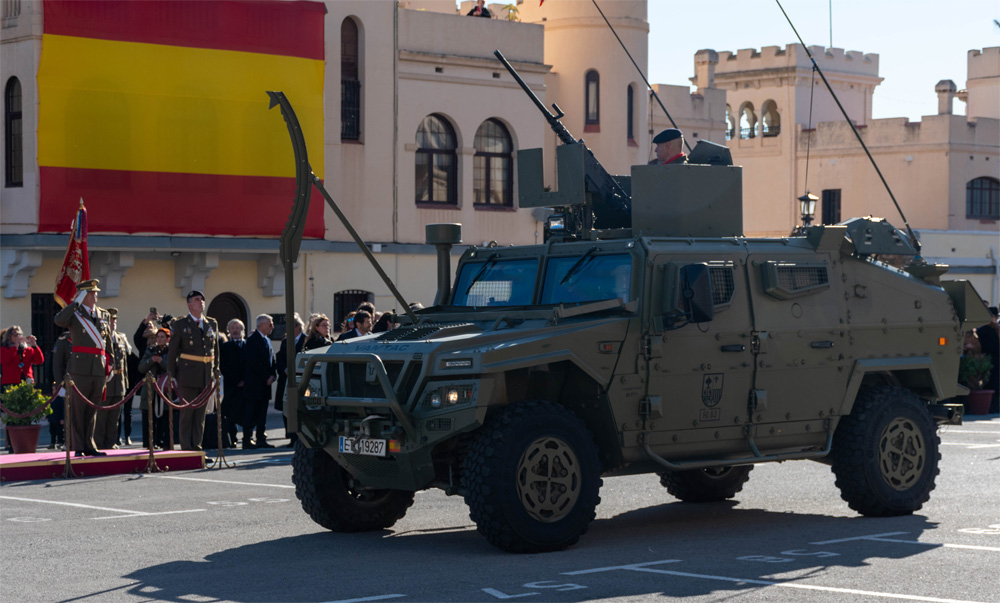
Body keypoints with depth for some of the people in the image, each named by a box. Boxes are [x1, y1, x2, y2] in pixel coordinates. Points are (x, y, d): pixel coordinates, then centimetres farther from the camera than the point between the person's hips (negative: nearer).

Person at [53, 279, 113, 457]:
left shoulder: (104, 315, 15)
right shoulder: (74, 313, 0)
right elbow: (59, 320, -23)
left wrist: (108, 365, 15)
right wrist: (76, 302, -19)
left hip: (99, 368, 5)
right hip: (80, 367, -5)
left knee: (92, 408, 9)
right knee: (77, 407, -3)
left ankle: (89, 445, 16)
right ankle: (78, 447, 1)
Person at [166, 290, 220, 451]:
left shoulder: (212, 324, 12)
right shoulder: (179, 325, 0)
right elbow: (172, 352, 1)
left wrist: (216, 371, 11)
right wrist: (171, 376, -3)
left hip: (206, 376, 4)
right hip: (188, 374, -4)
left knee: (200, 413, 7)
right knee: (187, 412, -4)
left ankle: (197, 446, 11)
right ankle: (186, 448, -1)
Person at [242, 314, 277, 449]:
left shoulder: (267, 341, 18)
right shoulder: (252, 340, -10)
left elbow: (272, 361, 20)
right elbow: (253, 362, -17)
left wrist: (273, 375, 2)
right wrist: (266, 377, -16)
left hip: (265, 383, 8)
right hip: (254, 384, -8)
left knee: (262, 414, 9)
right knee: (250, 413, -5)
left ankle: (261, 439, 13)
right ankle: (247, 440, -3)